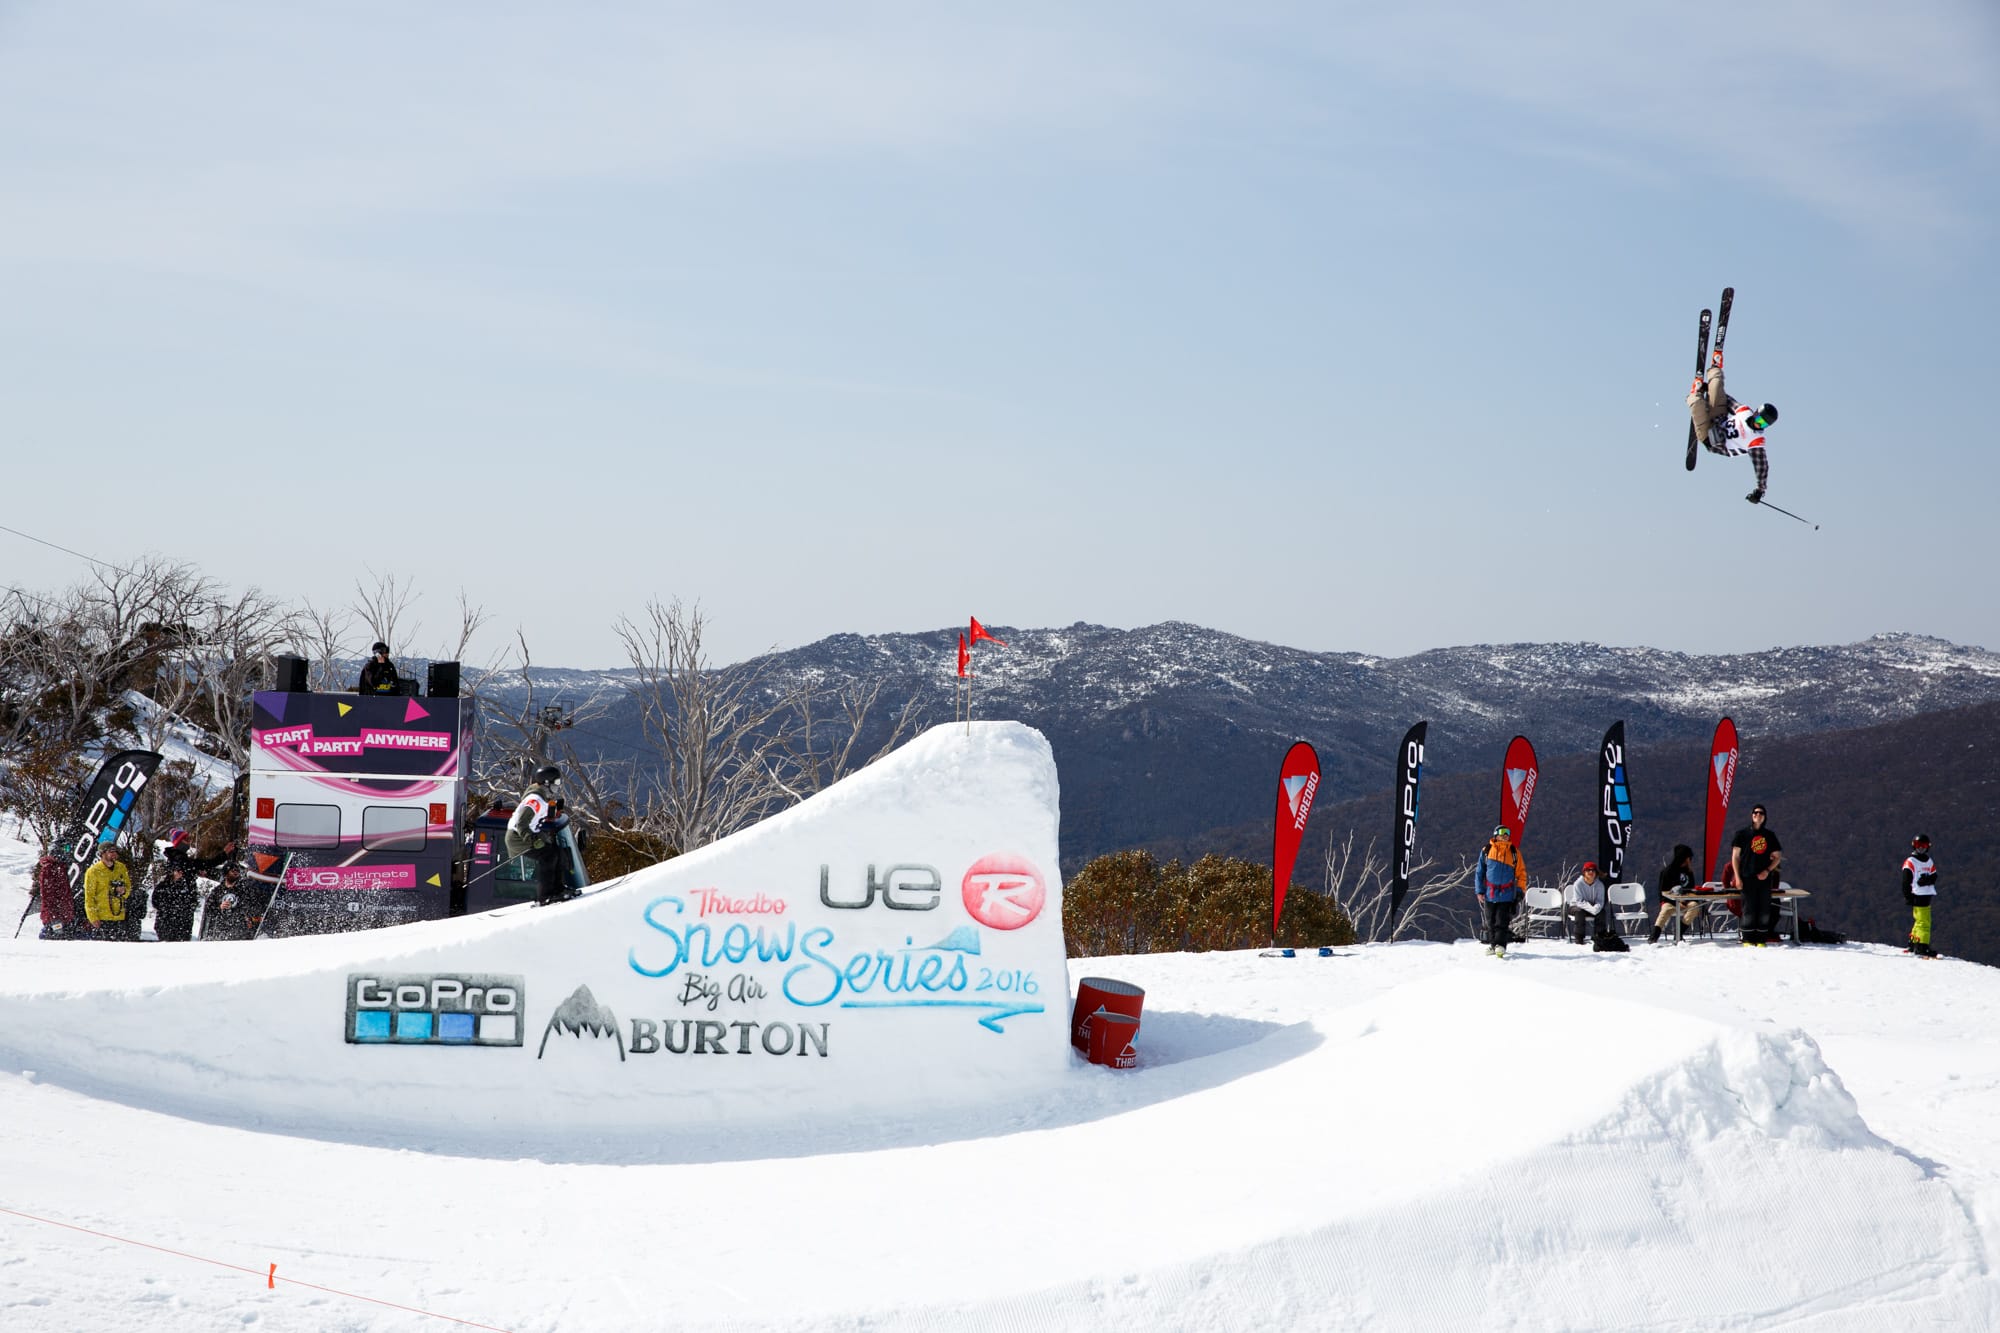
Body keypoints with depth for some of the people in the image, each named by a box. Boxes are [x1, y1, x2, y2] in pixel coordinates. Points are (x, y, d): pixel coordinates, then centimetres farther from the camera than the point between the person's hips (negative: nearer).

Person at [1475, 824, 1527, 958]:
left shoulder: (1514, 852, 3)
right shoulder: (1487, 851, 3)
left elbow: (1521, 872, 8)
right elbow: (1480, 872, 8)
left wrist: (1520, 891, 1)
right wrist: (1480, 891, 3)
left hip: (1507, 894, -2)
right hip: (1490, 893, 2)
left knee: (1502, 921, -10)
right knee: (1491, 921, 10)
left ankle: (1500, 945, -11)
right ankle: (1491, 944, 21)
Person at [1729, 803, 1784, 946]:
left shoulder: (1770, 835, 11)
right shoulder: (1742, 834, 5)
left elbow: (1777, 857, 14)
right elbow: (1735, 856, 4)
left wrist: (1767, 871, -3)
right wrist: (1737, 877, -4)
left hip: (1765, 877, 2)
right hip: (1747, 877, -2)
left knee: (1764, 908, 0)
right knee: (1749, 908, -4)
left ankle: (1761, 939, 4)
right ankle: (1748, 939, 1)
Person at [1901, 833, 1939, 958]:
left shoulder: (1929, 862, 19)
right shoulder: (1910, 862, -2)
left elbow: (1934, 877, 13)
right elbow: (1906, 881, -7)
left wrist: (1927, 880, -10)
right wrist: (1908, 896, -14)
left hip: (1927, 895, 7)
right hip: (1916, 896, -7)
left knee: (1919, 921, 11)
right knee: (1923, 922, -13)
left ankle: (1913, 945, 21)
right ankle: (1922, 948, -17)